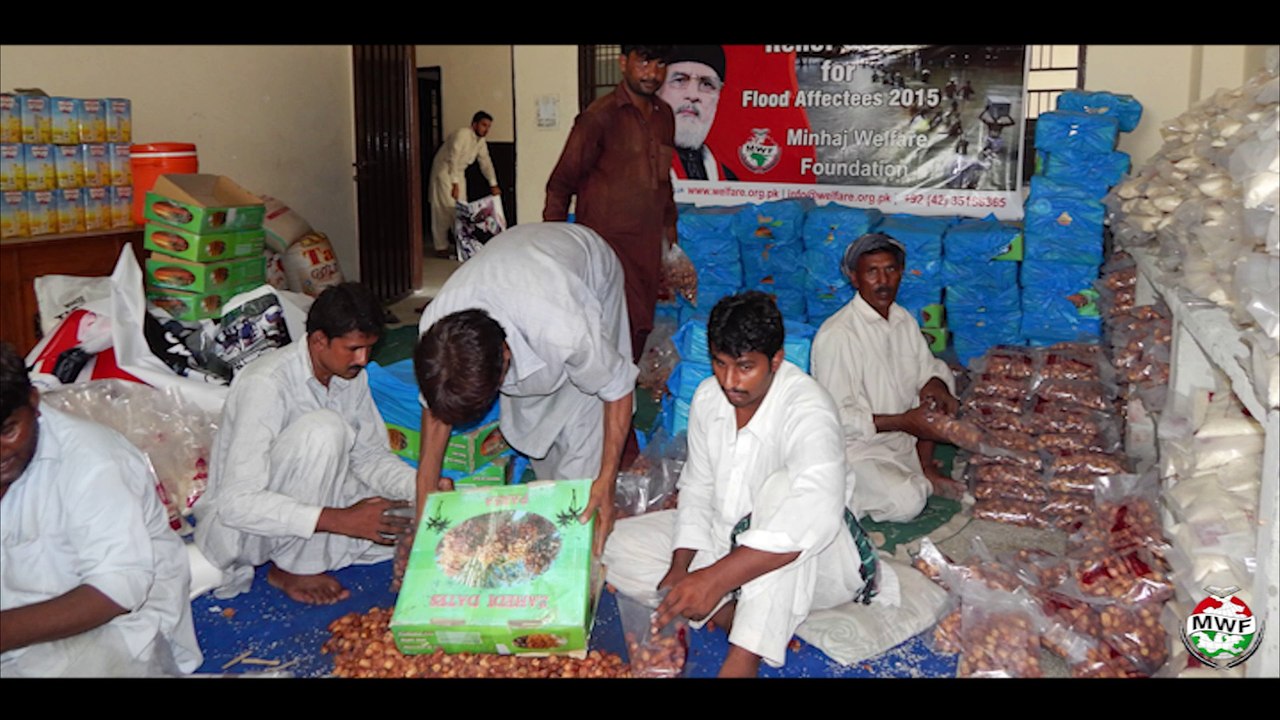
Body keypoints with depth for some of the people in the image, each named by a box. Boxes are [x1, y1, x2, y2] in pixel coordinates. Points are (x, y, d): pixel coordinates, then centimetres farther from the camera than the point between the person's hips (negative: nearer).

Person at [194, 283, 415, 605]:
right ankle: (292, 569, -15)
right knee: (324, 428, -31)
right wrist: (341, 520, -37)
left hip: (302, 502, 7)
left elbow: (371, 456, 6)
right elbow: (236, 503, -32)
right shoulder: (266, 384, -26)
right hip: (232, 527, -7)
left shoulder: (351, 374, -4)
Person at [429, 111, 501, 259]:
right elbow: (453, 159, -28)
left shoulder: (481, 142, 1)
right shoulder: (462, 134, -24)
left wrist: (493, 184, 1)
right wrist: (455, 184, -31)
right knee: (443, 209, -8)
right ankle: (441, 247, -6)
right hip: (444, 170, -8)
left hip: (459, 172, 8)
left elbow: (486, 163, 8)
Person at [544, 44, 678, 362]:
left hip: (648, 245, 6)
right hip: (609, 241, -6)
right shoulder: (600, 116, -10)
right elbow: (561, 184, -6)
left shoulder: (664, 115, 10)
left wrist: (670, 234, 21)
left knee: (641, 327, 8)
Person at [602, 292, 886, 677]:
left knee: (782, 486, -39)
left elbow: (817, 516, -44)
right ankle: (732, 614, -18)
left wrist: (716, 578, -50)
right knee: (616, 543, -5)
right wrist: (680, 567, -12)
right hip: (726, 536, 7)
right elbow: (697, 489, 4)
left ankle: (743, 661, -39)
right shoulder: (708, 397, -6)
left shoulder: (807, 408, -28)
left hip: (811, 557, -7)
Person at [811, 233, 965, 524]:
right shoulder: (836, 335, -22)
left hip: (902, 435, 8)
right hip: (857, 446, -8)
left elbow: (928, 368, 12)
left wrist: (937, 385, -13)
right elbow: (837, 416, -23)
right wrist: (902, 422, -26)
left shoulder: (904, 320, 3)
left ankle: (925, 469, 5)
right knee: (906, 503, -25)